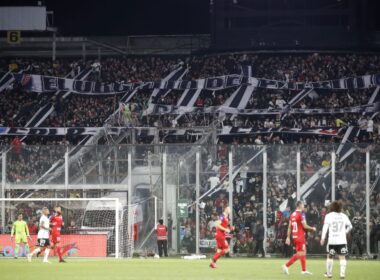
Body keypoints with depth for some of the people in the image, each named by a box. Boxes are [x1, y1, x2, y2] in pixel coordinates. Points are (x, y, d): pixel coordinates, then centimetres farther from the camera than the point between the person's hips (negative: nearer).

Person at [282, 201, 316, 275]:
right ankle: (286, 265, -16)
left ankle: (304, 270, 16)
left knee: (303, 253, 15)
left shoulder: (292, 214, 10)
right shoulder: (301, 214, -13)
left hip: (294, 236, 9)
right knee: (300, 254, -7)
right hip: (300, 237, -9)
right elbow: (304, 226, -14)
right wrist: (312, 228, 3)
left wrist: (288, 237, 13)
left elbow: (289, 227, 11)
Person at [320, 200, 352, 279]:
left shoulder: (329, 216, -1)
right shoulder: (343, 216, 7)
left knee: (330, 257, 12)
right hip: (342, 240, 2)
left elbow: (325, 228, -6)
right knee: (342, 257, 2)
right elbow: (350, 226, 17)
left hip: (332, 240, -2)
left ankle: (329, 273, 17)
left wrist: (322, 238, -4)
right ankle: (342, 274, -9)